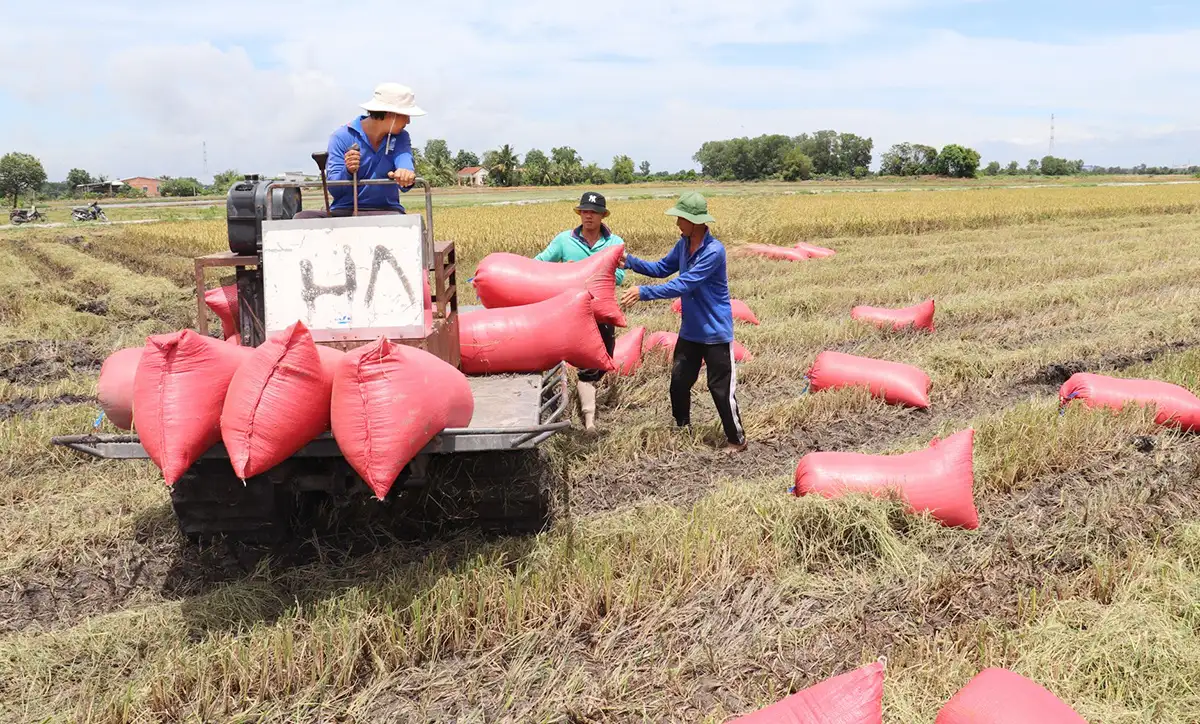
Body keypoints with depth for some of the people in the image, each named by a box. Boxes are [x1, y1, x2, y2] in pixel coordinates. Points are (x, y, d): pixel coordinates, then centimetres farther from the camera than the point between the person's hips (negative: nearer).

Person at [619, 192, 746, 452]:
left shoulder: (714, 251, -26)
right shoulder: (683, 245, 0)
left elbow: (683, 285, -30)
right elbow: (662, 268, 13)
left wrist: (643, 292, -31)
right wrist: (630, 261, -3)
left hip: (715, 332, -8)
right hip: (690, 330, 8)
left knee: (721, 388, 1)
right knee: (679, 381, 14)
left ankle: (737, 439, 17)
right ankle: (682, 429, 32)